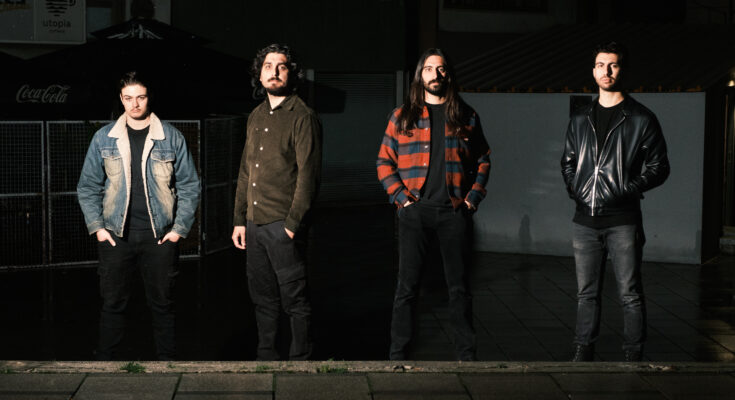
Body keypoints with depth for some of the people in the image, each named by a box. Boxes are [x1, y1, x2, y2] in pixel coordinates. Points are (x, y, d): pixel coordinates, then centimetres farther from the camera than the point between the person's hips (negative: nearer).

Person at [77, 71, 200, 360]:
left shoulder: (171, 138, 2)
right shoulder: (104, 138, 5)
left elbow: (189, 186, 5)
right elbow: (88, 187, 9)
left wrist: (179, 228, -3)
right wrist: (97, 227, -1)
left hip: (159, 236, 0)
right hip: (115, 236, 1)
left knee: (162, 303, 6)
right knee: (113, 302, 4)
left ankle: (167, 361, 16)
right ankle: (104, 361, 14)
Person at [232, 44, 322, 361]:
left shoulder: (302, 117, -6)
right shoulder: (256, 117, 16)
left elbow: (307, 174, -12)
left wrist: (293, 223, -17)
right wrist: (239, 219, 14)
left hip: (283, 224, -7)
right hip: (255, 224, 7)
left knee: (294, 298, -1)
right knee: (262, 296, 13)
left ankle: (300, 359, 8)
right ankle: (266, 357, 23)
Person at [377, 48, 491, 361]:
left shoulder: (466, 116, 11)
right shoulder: (403, 117, 8)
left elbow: (483, 159, 14)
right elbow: (385, 162, 7)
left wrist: (474, 197, 2)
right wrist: (400, 196, -5)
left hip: (455, 210, 1)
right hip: (415, 211, -1)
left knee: (459, 286, 6)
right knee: (407, 286, 0)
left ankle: (467, 354, 13)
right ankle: (398, 354, 6)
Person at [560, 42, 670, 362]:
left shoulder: (641, 119, 0)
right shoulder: (580, 120, 13)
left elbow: (658, 167, 0)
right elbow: (568, 161, 22)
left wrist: (629, 189, -11)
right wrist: (574, 189, 5)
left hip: (623, 221, -4)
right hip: (585, 220, 4)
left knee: (630, 293, -1)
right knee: (586, 293, 10)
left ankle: (632, 356, 6)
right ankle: (583, 353, 18)